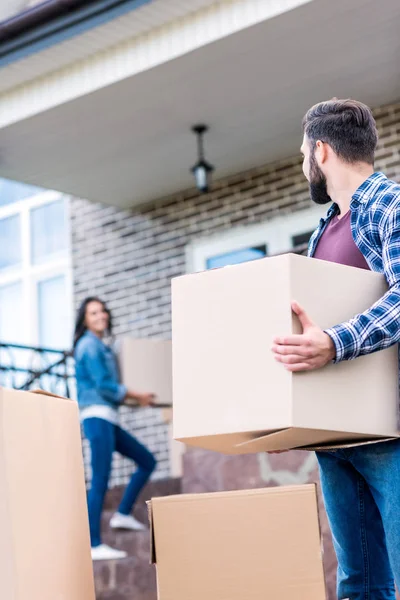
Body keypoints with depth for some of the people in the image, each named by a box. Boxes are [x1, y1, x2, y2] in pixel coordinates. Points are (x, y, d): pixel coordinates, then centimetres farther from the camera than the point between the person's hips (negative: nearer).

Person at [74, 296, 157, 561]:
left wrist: (132, 399, 11)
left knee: (147, 461, 12)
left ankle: (123, 514, 13)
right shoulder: (90, 345, -8)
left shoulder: (100, 346, 20)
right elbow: (104, 386, -14)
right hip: (97, 417, -10)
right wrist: (137, 396, -2)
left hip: (107, 419, 10)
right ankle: (95, 545, -12)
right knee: (100, 481, -12)